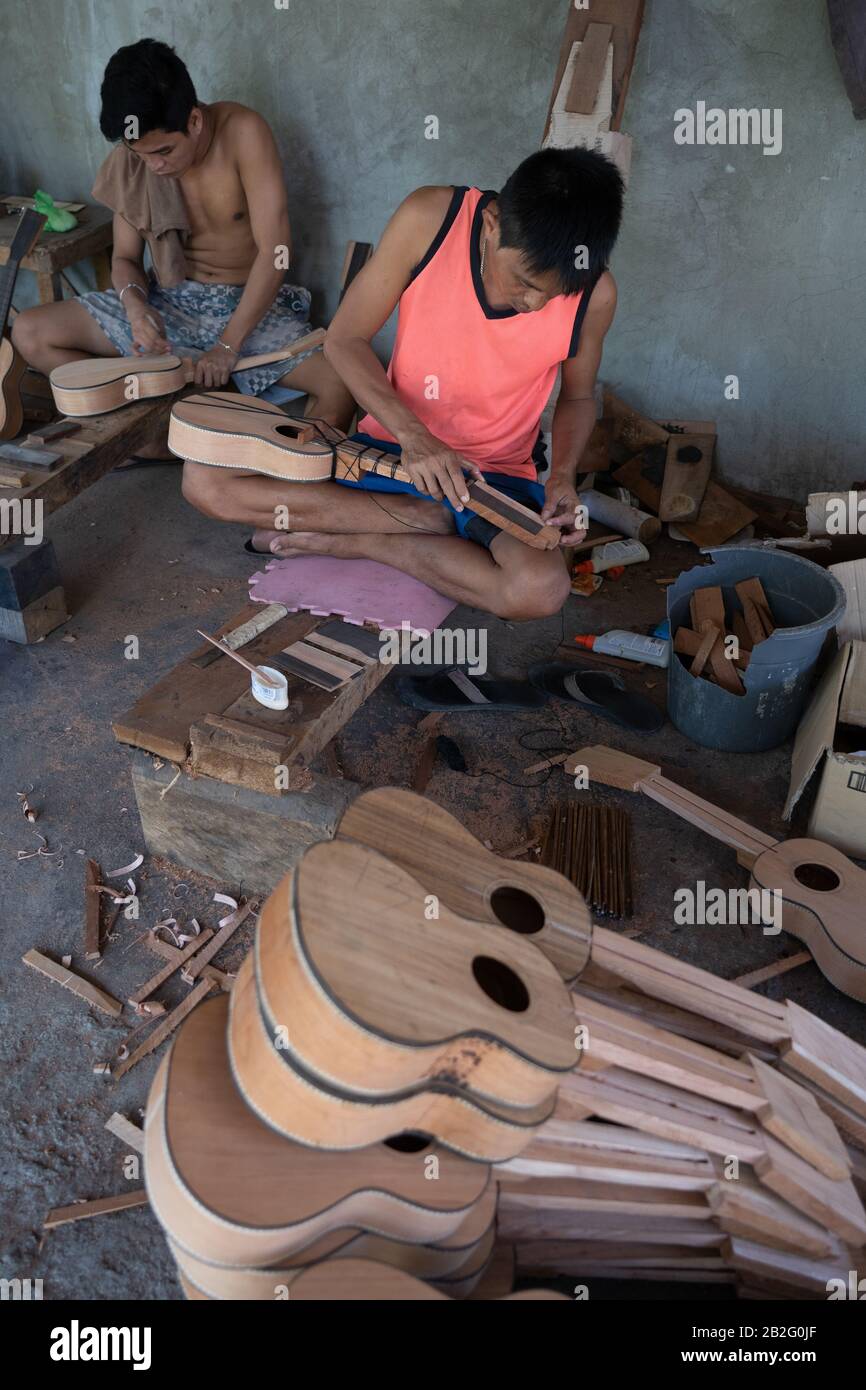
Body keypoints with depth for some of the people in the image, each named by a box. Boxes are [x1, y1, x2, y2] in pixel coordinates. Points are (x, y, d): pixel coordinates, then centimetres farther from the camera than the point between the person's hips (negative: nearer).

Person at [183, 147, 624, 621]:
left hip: (495, 474, -1)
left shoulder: (594, 294, -12)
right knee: (204, 479, -17)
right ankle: (435, 520, -14)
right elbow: (345, 339, -9)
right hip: (390, 444, 1)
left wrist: (563, 475, -13)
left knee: (541, 589, -35)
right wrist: (413, 435, -23)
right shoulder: (429, 219, -15)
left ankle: (352, 540, -13)